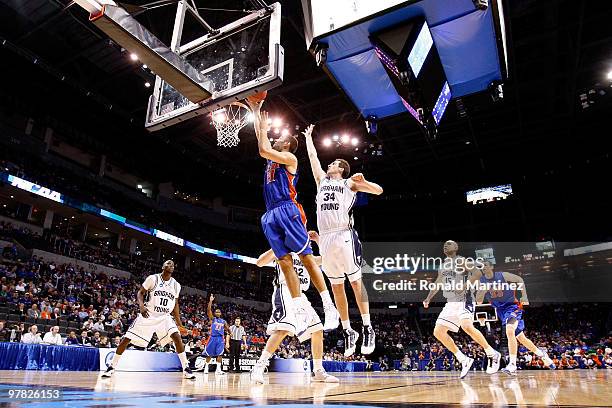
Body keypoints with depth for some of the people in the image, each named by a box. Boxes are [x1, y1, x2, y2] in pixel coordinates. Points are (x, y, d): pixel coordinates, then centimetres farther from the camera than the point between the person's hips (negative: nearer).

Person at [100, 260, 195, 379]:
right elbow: (140, 293, -2)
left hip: (164, 317, 2)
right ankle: (111, 367, 19)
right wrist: (141, 305, -23)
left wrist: (179, 324, 10)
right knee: (126, 339, -4)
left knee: (177, 337, -20)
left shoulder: (176, 285, 4)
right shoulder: (153, 278, -7)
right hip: (148, 315, -1)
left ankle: (186, 368, -10)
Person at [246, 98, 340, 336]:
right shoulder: (273, 159, 27)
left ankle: (329, 308, -8)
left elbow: (263, 150, -7)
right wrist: (256, 112, 32)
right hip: (271, 215, 8)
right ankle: (300, 312, -3)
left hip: (288, 211, -8)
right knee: (285, 263, -2)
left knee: (306, 257, -10)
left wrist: (264, 126, 8)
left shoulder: (290, 158, 5)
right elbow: (263, 147, 31)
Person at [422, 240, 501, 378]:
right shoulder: (442, 266, 18)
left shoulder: (461, 261, -3)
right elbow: (437, 284, 28)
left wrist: (465, 285, -26)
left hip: (464, 300, -8)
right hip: (450, 303, 8)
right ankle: (464, 360, 8)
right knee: (438, 332, -1)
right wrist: (428, 299, 18)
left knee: (467, 326, -30)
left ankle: (492, 354, -10)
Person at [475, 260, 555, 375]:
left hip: (512, 306, -5)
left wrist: (524, 296, -7)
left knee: (509, 331, -26)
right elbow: (478, 301, -4)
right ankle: (541, 354, 37)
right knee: (520, 337, 13)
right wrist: (483, 290, -22)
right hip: (500, 310, 5)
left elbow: (520, 280, 1)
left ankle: (512, 365, -24)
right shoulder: (481, 280, -4)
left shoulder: (502, 275, -12)